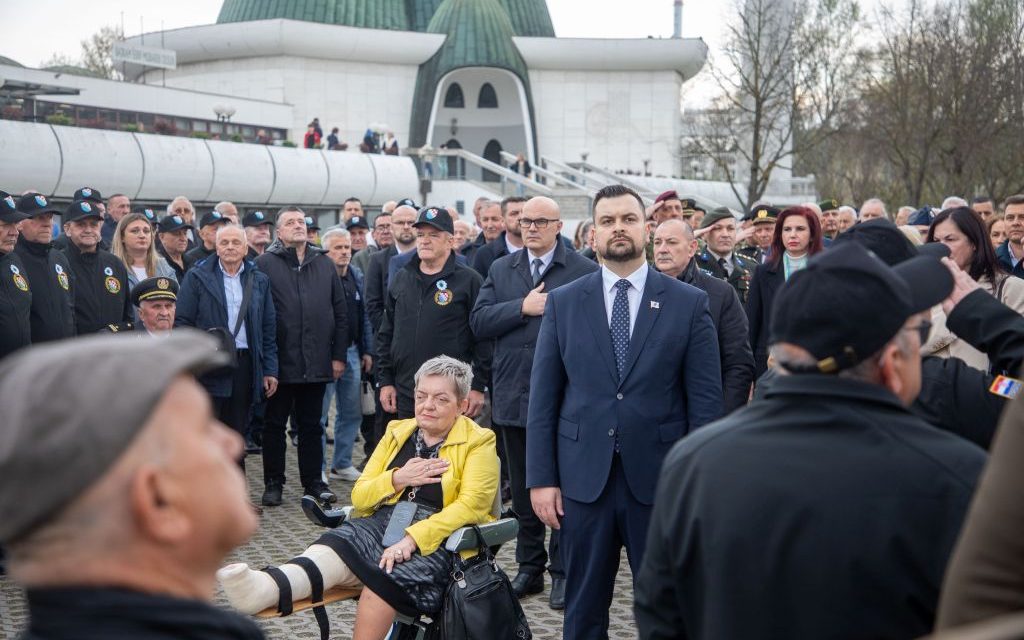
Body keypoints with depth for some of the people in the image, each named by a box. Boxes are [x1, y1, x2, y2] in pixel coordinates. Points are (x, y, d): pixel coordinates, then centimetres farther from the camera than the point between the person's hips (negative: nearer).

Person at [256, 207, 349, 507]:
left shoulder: (325, 264, 9)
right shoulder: (265, 264, -3)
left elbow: (340, 313, 10)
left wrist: (338, 355, 5)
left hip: (316, 363, 3)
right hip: (280, 363, -3)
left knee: (311, 426, 12)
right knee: (275, 425, 7)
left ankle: (313, 481, 21)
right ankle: (273, 483, 17)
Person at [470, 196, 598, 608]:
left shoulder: (584, 272, -5)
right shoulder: (501, 270, 10)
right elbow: (478, 322, -1)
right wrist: (523, 307, -12)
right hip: (513, 398, 5)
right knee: (522, 490, 14)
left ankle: (562, 571, 13)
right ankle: (529, 566, 25)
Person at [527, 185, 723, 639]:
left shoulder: (690, 303, 0)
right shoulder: (562, 302, 4)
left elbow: (705, 401, 0)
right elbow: (543, 398, 3)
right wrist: (541, 478, -2)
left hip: (659, 479, -1)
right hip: (583, 479, 1)